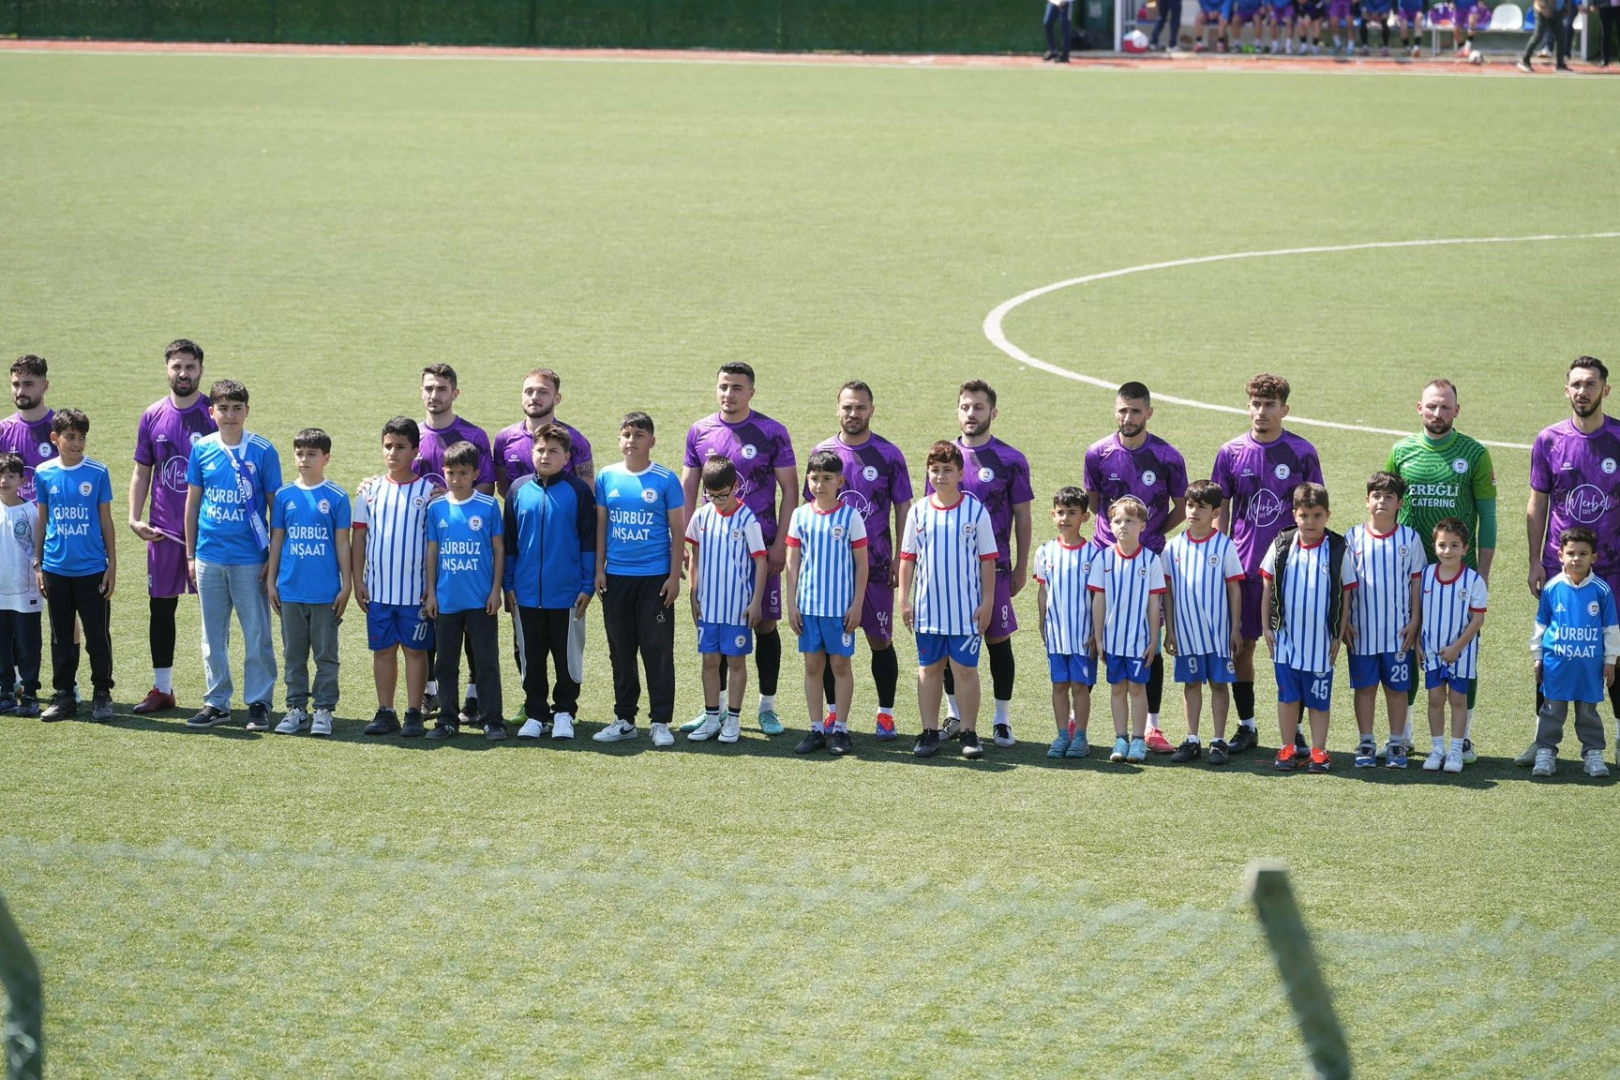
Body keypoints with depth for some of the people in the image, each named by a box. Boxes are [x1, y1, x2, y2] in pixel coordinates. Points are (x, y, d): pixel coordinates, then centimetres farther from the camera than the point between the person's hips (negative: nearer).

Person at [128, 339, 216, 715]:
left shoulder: (216, 416, -3)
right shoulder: (153, 416, 7)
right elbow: (142, 472, 13)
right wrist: (135, 518, 1)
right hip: (163, 529, 4)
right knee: (160, 606, 8)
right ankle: (162, 689, 18)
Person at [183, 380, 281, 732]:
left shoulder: (263, 451, -4)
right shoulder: (202, 449, 4)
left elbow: (275, 505, 0)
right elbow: (192, 503, 10)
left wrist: (274, 557, -2)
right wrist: (190, 554, 9)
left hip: (250, 557, -3)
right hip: (209, 556, 3)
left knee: (257, 634, 0)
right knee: (213, 636, 10)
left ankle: (259, 703, 8)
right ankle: (217, 701, 18)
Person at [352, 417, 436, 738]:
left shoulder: (428, 490, -2)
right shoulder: (371, 490, 5)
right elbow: (359, 538, 9)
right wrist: (357, 580, 3)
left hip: (416, 589, -3)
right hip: (378, 588, 3)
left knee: (415, 649, 2)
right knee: (382, 649, 7)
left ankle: (414, 714, 6)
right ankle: (385, 713, 14)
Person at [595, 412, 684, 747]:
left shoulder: (665, 480, -2)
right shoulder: (607, 478, 5)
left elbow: (677, 529, -1)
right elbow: (601, 525, 10)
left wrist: (675, 575, -5)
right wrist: (599, 568, 4)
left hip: (655, 577, -3)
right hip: (616, 577, 3)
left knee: (657, 651, -1)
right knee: (621, 652, 9)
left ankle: (661, 722, 5)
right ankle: (624, 719, 18)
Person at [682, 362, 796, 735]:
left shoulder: (772, 433, -2)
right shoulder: (699, 432, 6)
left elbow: (789, 491, -1)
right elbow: (688, 489, 12)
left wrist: (780, 544, -8)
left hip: (760, 544, -2)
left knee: (765, 624, 0)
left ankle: (767, 706, 9)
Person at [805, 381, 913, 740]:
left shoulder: (888, 455, 0)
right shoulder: (822, 452, 5)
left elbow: (903, 509, 3)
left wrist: (900, 559, -4)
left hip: (876, 565, -1)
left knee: (880, 640, 2)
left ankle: (885, 714, 11)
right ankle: (833, 712, 14)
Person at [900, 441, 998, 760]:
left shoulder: (975, 511, -3)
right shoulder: (919, 511, 3)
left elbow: (987, 560, -1)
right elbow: (908, 558, 7)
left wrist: (987, 602, -4)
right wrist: (904, 600, 3)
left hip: (966, 609, -2)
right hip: (928, 608, 2)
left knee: (965, 669, 1)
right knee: (929, 669, 8)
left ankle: (969, 733, 7)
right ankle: (930, 732, 15)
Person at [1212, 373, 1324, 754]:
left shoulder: (1302, 453, 0)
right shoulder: (1231, 453, 4)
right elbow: (1220, 511, 9)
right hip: (1244, 567, 2)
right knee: (1241, 646, 5)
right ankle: (1246, 726, 16)